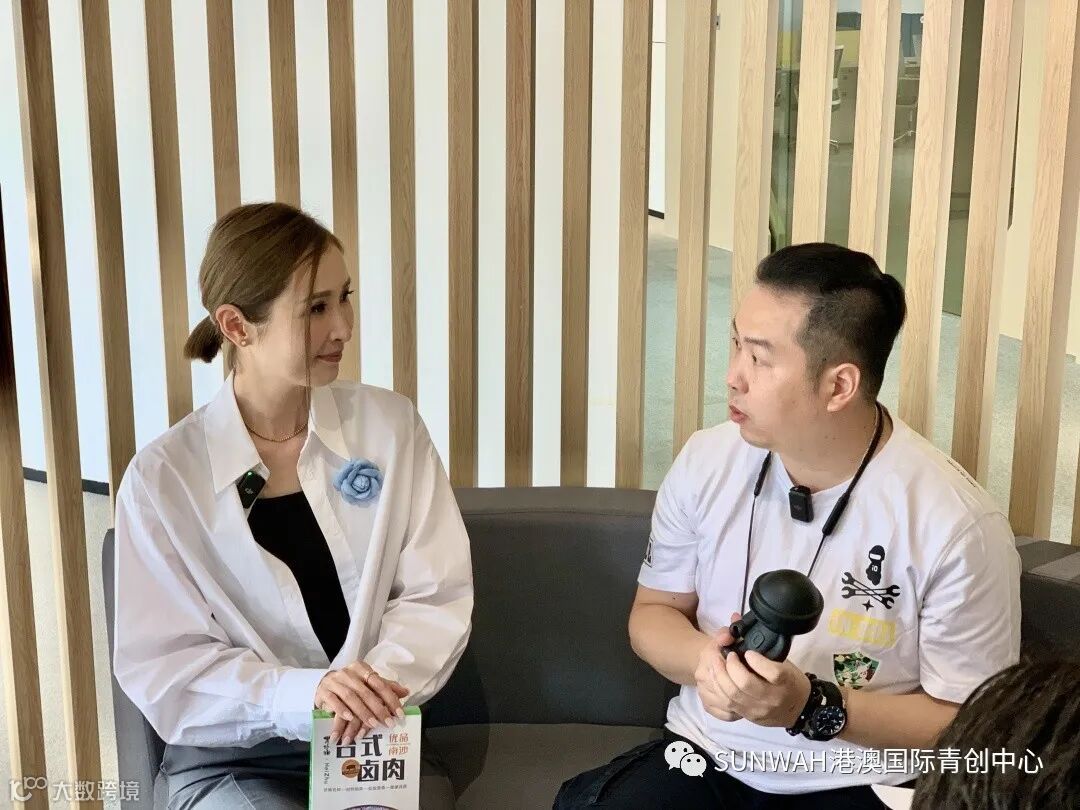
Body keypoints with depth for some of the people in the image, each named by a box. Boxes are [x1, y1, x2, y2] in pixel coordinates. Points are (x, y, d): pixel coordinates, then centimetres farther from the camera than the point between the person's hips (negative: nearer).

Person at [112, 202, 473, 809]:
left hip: (382, 743, 2)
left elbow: (437, 596, -1)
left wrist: (380, 680, -21)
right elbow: (160, 666, -9)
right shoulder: (163, 476, -7)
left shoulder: (391, 425, 0)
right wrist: (301, 695, -25)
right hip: (230, 758, -2)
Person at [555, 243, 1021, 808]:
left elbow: (971, 726, -9)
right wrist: (703, 659, -14)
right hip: (705, 758, 4)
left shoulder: (955, 526, -17)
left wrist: (814, 707, -22)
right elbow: (654, 611, 9)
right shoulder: (706, 463, -4)